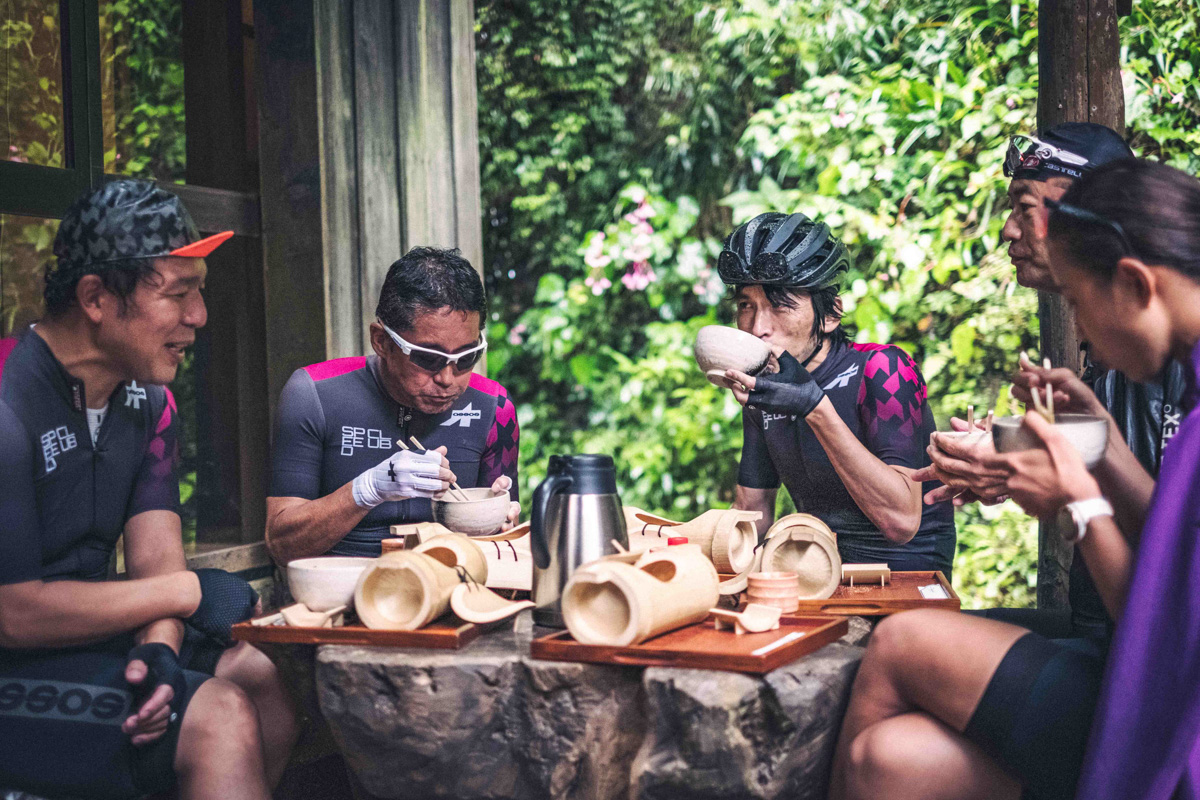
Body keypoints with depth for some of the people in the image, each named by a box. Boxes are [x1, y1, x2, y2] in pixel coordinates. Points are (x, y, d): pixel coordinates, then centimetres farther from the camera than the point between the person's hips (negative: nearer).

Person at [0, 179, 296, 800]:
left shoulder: (148, 398, 6)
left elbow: (156, 556, 2)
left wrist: (158, 646, -21)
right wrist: (186, 592, -15)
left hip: (87, 634, 8)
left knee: (262, 675, -6)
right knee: (219, 715, -23)